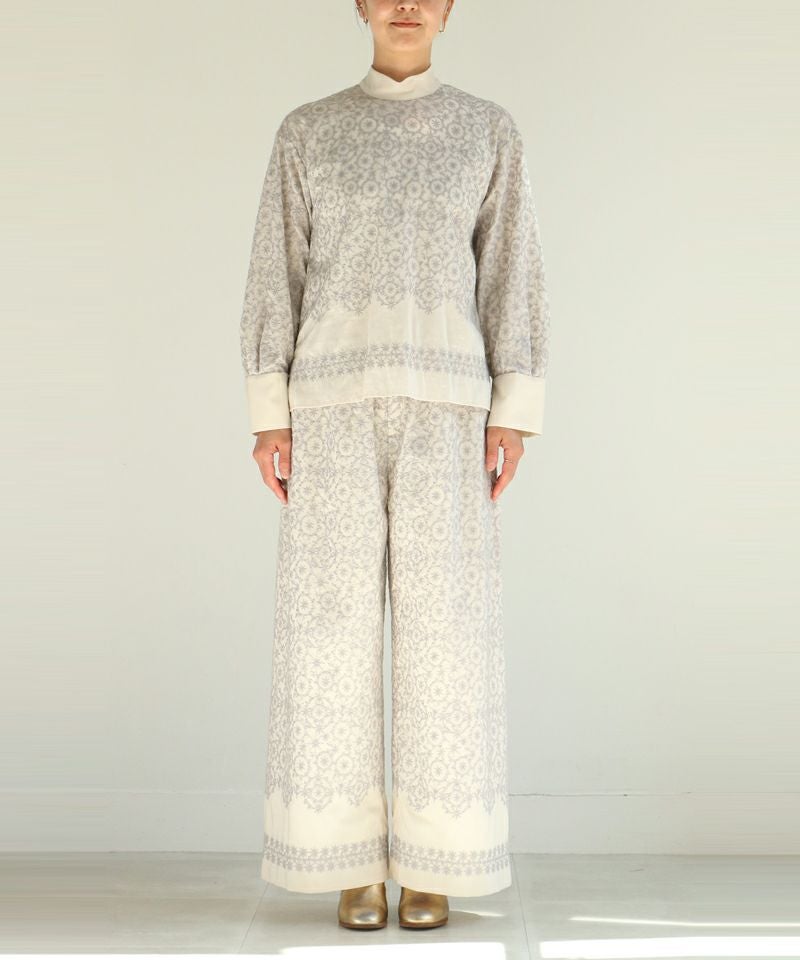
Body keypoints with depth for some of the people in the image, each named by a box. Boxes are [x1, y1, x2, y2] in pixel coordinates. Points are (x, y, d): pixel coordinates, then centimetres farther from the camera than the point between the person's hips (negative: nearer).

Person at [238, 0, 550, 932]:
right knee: (335, 622, -3)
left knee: (442, 627, -3)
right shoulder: (306, 131, 11)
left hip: (442, 402, 0)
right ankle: (354, 863, 9)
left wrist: (512, 419, -4)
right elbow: (276, 279, 7)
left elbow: (512, 279, 6)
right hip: (337, 399, 0)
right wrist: (269, 418, -2)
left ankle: (430, 864, 9)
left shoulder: (489, 130, 12)